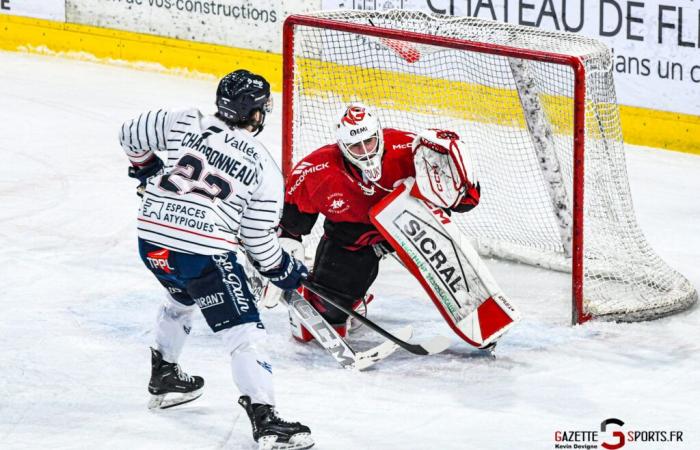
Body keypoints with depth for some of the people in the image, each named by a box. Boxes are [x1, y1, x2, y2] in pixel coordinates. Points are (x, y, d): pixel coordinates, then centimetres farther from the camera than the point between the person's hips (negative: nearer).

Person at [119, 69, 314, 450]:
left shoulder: (183, 124, 4)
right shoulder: (264, 168, -1)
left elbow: (131, 136, 14)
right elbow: (258, 240, 1)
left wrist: (148, 169, 33)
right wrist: (284, 272, 18)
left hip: (153, 240, 6)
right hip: (205, 253, -6)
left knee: (181, 297, 36)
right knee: (243, 331, -4)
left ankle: (163, 378, 48)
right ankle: (263, 416, -16)